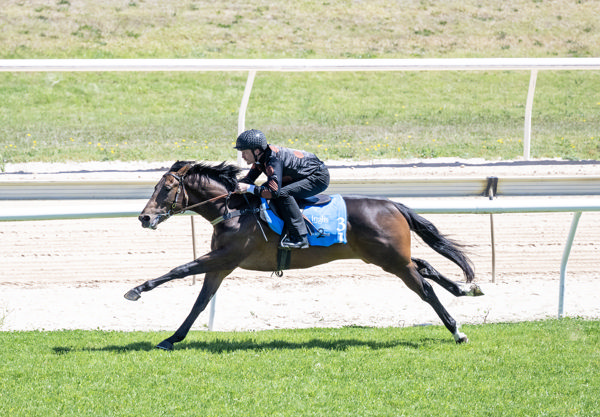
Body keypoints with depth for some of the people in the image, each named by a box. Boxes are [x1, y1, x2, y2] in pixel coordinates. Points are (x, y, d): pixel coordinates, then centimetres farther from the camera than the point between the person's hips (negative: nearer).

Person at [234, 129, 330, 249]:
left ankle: (300, 238, -29)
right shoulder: (260, 158, -4)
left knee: (283, 194, -30)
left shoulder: (273, 160, -32)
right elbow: (249, 178, 5)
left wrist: (248, 188, -35)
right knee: (264, 189, 7)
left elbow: (274, 191, -39)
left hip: (319, 178, -10)